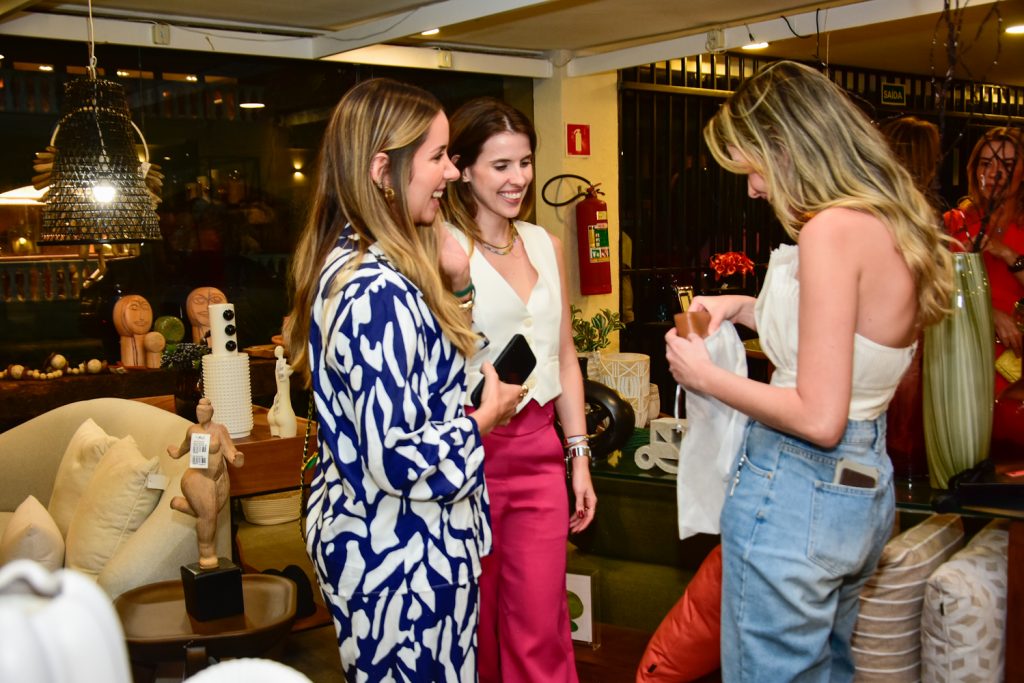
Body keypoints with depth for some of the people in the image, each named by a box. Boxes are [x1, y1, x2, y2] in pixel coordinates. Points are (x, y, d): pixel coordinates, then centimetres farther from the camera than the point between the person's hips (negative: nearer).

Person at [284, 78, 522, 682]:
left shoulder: (349, 262, 4)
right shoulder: (378, 290, -27)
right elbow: (395, 457, -29)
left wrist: (454, 285, 4)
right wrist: (487, 416, -13)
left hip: (363, 534, 10)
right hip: (403, 553, -10)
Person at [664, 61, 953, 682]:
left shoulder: (832, 229, -21)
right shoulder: (895, 223, 7)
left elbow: (818, 417, -23)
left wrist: (705, 376, -10)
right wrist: (746, 308, 15)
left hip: (797, 486, -10)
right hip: (867, 489, 10)